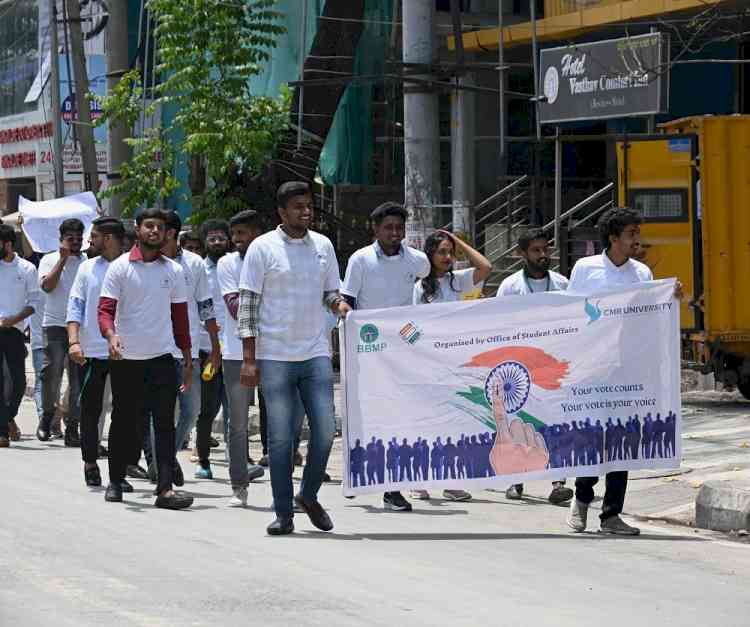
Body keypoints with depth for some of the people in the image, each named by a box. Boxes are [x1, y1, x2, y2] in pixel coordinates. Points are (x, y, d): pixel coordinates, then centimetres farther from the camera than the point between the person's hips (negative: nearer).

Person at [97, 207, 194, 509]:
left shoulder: (174, 271, 8)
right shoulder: (120, 267, -1)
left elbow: (180, 316, 14)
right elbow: (105, 309, -7)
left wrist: (188, 359, 12)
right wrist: (111, 335, -27)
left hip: (161, 358, 1)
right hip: (125, 359, -1)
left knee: (165, 422, -9)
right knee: (124, 423, 9)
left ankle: (166, 489, -14)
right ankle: (115, 482, 25)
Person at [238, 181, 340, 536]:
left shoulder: (323, 246, 10)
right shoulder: (263, 248, -2)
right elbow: (248, 305, -3)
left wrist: (339, 304, -6)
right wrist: (249, 359, -7)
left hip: (316, 354, 3)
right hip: (275, 356, -3)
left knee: (324, 429, -3)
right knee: (280, 437, 0)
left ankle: (309, 495, 18)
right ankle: (283, 513, 7)